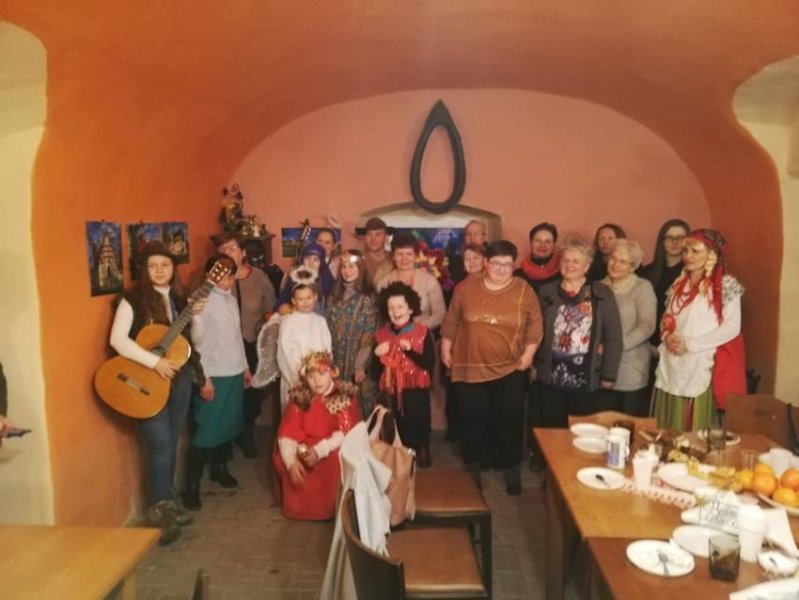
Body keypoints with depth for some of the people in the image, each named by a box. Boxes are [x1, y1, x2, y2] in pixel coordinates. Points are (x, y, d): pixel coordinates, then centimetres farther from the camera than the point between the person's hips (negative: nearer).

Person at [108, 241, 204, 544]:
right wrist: (155, 362, -23)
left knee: (172, 444, 13)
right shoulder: (133, 299, -8)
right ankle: (157, 510, 10)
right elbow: (117, 340, -19)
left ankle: (167, 501, 28)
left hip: (179, 377, 5)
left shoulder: (180, 297, 7)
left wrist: (196, 315, -10)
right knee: (161, 445, -6)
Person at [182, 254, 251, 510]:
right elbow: (198, 342, -15)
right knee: (206, 429, -3)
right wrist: (204, 378, -16)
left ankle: (220, 468, 35)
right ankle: (191, 485, 7)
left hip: (235, 373, 7)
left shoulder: (232, 299, 10)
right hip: (214, 375, -7)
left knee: (229, 424, 16)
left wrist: (245, 366, 16)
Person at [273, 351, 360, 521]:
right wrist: (291, 461, -33)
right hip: (305, 447, 3)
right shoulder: (299, 396, -6)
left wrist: (321, 450, -34)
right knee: (281, 457, -21)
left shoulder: (345, 395, -12)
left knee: (338, 458, -34)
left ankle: (331, 505, -10)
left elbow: (348, 431, -19)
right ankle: (298, 503, 3)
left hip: (335, 447, -3)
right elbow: (288, 432, -13)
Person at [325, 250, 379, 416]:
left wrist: (360, 365, -14)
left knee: (360, 405, 1)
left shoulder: (367, 298, -8)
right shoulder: (334, 296, 8)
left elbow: (369, 335, -11)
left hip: (359, 360, -4)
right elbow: (327, 328, 8)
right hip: (336, 361, 4)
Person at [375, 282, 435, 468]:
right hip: (394, 389, 3)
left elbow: (430, 363, -17)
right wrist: (377, 355, -15)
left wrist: (410, 350, -27)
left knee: (420, 421, 5)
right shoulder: (382, 334, 0)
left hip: (417, 388, -3)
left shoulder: (422, 332, -9)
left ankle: (422, 449, 30)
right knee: (401, 422, 14)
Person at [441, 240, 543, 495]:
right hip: (470, 368, 1)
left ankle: (512, 470, 25)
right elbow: (451, 321, 6)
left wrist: (528, 353, -5)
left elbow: (535, 325, 2)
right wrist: (446, 350, 6)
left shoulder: (524, 291, -2)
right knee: (472, 421, 10)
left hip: (510, 370, 0)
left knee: (509, 422, 7)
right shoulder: (466, 288, -1)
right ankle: (472, 469, 28)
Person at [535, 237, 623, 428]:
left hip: (586, 379, -1)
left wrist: (609, 375, -3)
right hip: (551, 377, 2)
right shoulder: (546, 292, 4)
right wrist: (532, 364, 4)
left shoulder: (602, 294, -2)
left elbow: (614, 337, -2)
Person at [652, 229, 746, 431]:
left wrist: (690, 343, -15)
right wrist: (667, 336, -4)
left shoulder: (726, 285, -4)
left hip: (702, 368, -5)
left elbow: (732, 327, -11)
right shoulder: (679, 284, 14)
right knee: (668, 430, 8)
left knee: (696, 429, -2)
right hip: (672, 367, 5)